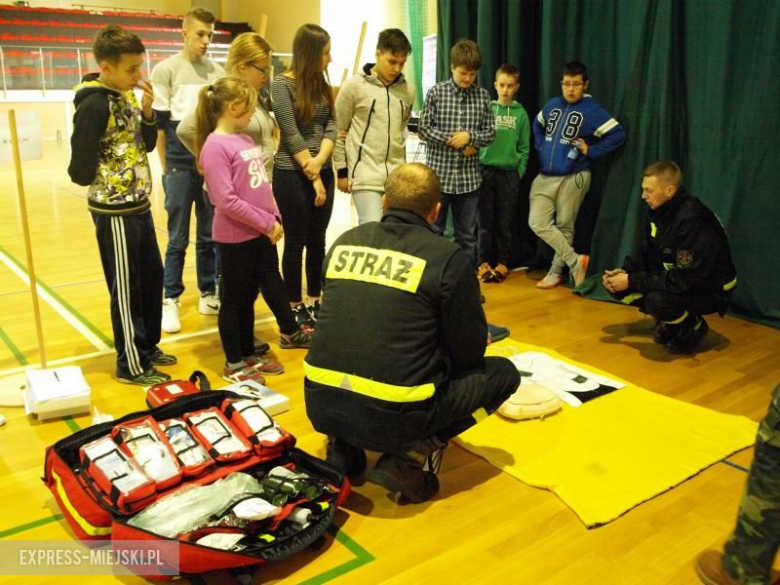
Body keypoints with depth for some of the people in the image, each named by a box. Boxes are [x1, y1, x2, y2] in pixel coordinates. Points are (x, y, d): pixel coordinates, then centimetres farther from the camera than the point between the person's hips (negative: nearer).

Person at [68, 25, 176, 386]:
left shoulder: (127, 96, 7)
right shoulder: (94, 104, -19)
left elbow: (147, 144, 12)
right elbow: (81, 169, -21)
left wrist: (147, 111, -4)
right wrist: (108, 182, -3)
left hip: (138, 205, 9)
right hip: (115, 212, -8)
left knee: (152, 277, 17)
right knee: (126, 288, 2)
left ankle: (147, 346, 34)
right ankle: (131, 365, 17)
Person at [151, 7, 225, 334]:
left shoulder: (218, 72, 9)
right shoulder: (166, 70, 0)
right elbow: (158, 123, -1)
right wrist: (166, 169, -2)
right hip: (181, 166, -3)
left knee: (210, 236, 9)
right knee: (178, 239, 3)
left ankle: (208, 294, 21)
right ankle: (170, 300, 13)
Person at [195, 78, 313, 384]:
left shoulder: (245, 140, 10)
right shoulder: (215, 147, -16)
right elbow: (226, 201, -22)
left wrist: (274, 218, 2)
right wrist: (267, 223, -16)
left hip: (262, 233, 8)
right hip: (237, 238, -8)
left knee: (250, 295, 19)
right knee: (235, 299, 6)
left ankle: (249, 355, 35)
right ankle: (234, 364, 21)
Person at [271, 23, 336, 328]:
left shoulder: (322, 84, 11)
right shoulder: (282, 84, -8)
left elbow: (331, 124, 2)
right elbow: (291, 134, -12)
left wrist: (320, 160, -16)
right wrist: (313, 177, -12)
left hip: (323, 173, 6)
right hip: (292, 175, -6)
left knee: (318, 241, 11)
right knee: (295, 243, 3)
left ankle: (314, 302, 23)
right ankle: (296, 307, 16)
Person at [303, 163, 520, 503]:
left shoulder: (344, 243, 7)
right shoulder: (447, 258, -7)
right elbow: (470, 351, 0)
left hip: (321, 405, 5)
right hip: (394, 417, -5)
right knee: (503, 373, 14)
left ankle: (343, 449, 17)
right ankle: (414, 455, 0)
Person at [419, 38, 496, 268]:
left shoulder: (483, 96, 5)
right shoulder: (436, 92, -2)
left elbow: (490, 133, 5)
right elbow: (424, 129, -5)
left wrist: (469, 136, -14)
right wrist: (455, 140, -12)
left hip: (469, 176, 2)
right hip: (438, 173, -2)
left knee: (467, 234, 10)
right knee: (433, 232, 7)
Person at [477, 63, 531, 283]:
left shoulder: (521, 114, 4)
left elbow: (524, 149, 5)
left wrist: (519, 173, -2)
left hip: (509, 173, 0)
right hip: (486, 170, 0)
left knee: (506, 223, 5)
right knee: (486, 221, 4)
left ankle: (502, 263, 14)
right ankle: (484, 262, 11)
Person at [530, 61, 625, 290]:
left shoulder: (592, 110, -8)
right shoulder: (552, 105, 9)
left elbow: (618, 134, -12)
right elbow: (537, 125, 28)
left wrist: (591, 151, -10)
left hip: (573, 178, -5)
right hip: (544, 177, 5)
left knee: (564, 226, 4)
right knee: (538, 223, -5)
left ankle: (556, 272, 18)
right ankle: (575, 261, 4)